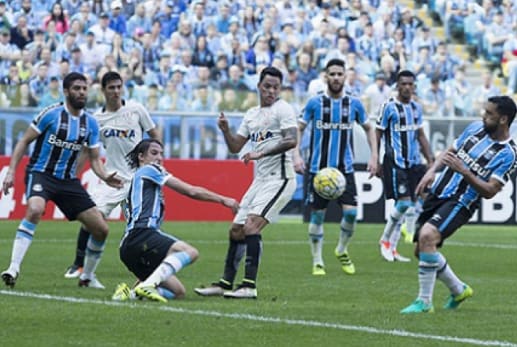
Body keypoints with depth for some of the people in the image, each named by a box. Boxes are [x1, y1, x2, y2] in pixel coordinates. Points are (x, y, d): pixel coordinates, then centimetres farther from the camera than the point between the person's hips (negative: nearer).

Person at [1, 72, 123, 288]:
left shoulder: (90, 123, 5)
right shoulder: (51, 114, -9)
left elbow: (94, 159, 10)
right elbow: (24, 141, -4)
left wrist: (106, 178, -11)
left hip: (68, 180, 5)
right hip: (41, 173, -5)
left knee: (101, 229, 0)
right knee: (35, 210, -38)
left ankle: (88, 277, 22)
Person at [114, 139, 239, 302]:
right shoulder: (148, 170, 7)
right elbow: (191, 191, 4)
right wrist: (223, 200, 11)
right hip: (141, 235, -9)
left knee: (178, 291, 7)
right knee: (190, 252, -29)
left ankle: (131, 292, -7)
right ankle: (147, 285, -41)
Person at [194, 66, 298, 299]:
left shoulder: (283, 109, -5)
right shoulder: (251, 114, 18)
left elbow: (291, 141, -19)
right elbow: (235, 147, 19)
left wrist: (260, 153, -25)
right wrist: (225, 130, 0)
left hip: (280, 178, -8)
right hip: (260, 180, 8)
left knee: (251, 225, -20)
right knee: (236, 230, 9)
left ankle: (249, 286, -20)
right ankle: (225, 283, 19)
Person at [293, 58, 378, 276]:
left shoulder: (353, 104, 4)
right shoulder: (315, 103, -1)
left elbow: (368, 129, 17)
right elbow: (299, 129, 5)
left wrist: (374, 156, 8)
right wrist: (296, 155, -8)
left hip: (345, 167, 1)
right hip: (318, 167, -1)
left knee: (351, 212, -11)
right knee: (317, 214, 0)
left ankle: (342, 250, 15)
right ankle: (317, 261, 11)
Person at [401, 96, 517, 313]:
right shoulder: (476, 128, 7)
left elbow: (489, 191, -17)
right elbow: (450, 152, 19)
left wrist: (463, 170, -25)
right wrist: (432, 171, 2)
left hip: (460, 204, -8)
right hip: (438, 195, 8)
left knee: (427, 236, -30)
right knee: (421, 251, 11)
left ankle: (424, 302, -21)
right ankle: (459, 290, 35)